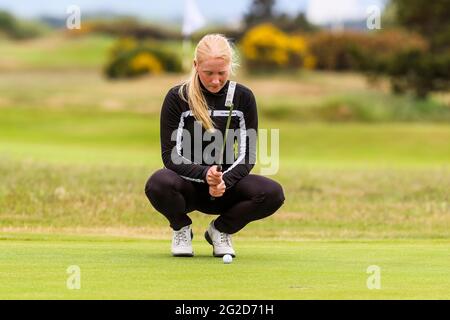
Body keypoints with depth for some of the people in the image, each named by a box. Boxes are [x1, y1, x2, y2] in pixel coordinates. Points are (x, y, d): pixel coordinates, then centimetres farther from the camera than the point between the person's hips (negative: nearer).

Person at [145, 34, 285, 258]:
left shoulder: (243, 97, -4)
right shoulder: (178, 98, -10)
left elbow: (247, 155, -2)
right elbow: (171, 155, -12)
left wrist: (225, 181, -22)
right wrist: (204, 174, -30)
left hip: (226, 183, 2)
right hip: (188, 184, -2)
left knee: (273, 193, -27)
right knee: (157, 184, -37)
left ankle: (220, 230, 3)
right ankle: (181, 228, -1)